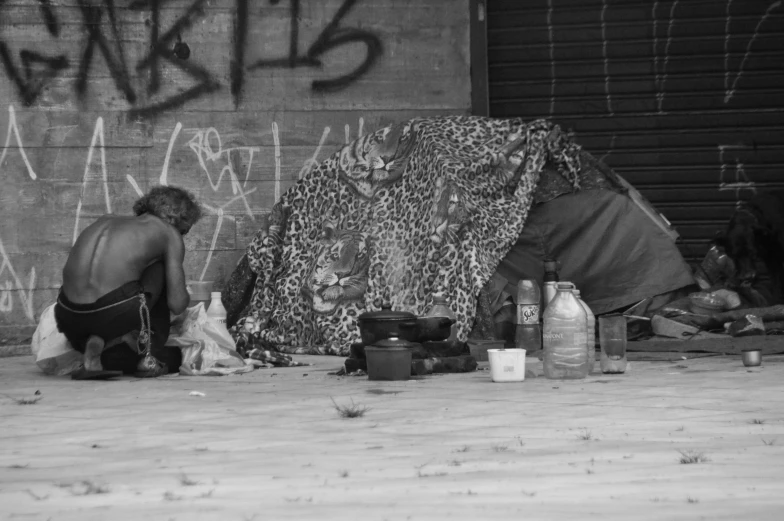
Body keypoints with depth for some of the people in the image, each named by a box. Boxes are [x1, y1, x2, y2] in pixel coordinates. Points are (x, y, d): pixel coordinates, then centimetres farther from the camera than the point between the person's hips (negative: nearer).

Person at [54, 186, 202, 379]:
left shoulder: (106, 221, 26)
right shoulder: (169, 233, 11)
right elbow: (176, 305, 5)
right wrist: (183, 294, 30)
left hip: (70, 321, 5)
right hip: (116, 315, -5)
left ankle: (95, 344, 2)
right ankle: (148, 354, 15)